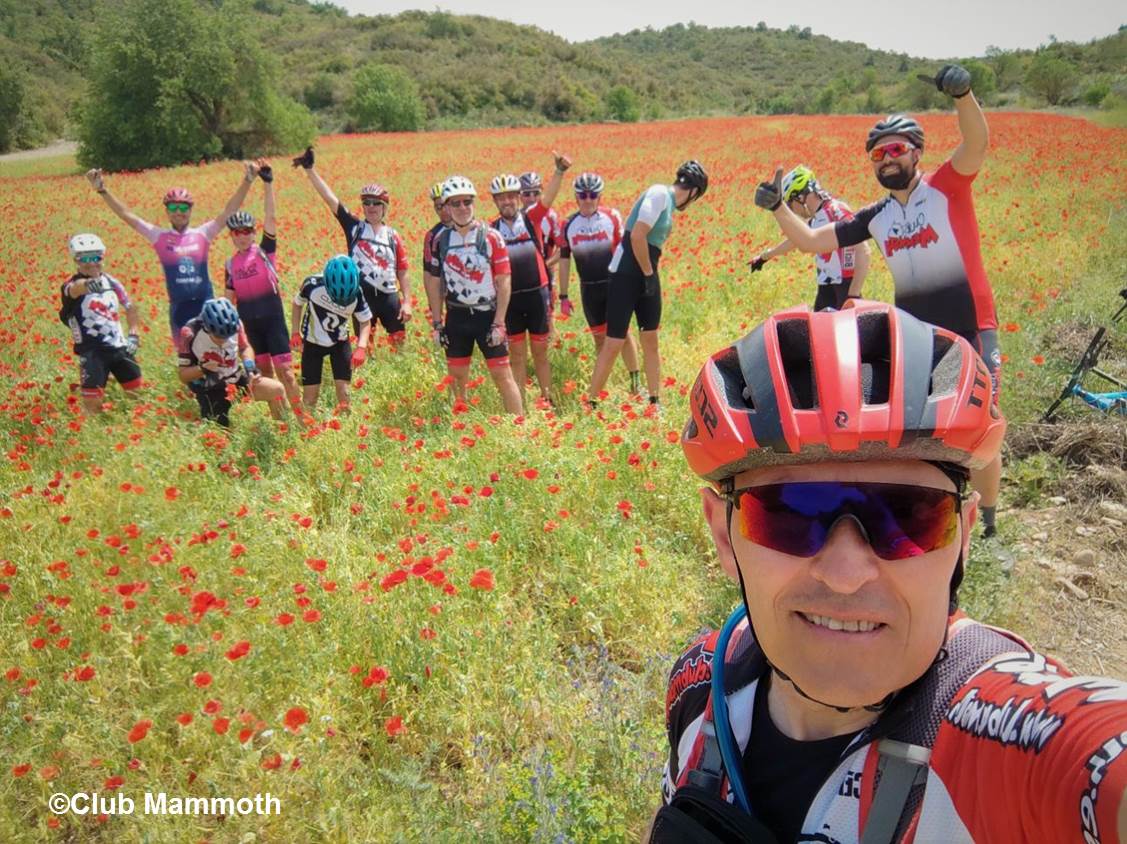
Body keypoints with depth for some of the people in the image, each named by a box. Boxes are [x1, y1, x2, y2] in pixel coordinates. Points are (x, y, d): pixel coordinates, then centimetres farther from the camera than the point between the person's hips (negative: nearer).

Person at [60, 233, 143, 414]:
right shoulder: (72, 286, -10)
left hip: (118, 346, 5)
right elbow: (75, 288, -37)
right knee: (92, 400, -12)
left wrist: (134, 335, 7)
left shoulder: (112, 282, 8)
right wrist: (86, 285, -61)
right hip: (91, 349, -5)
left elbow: (129, 308, 20)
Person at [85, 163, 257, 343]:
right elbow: (127, 215, 3)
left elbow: (229, 210, -1)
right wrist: (102, 190, -4)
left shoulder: (202, 234, 4)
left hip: (206, 305, 0)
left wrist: (246, 182, -9)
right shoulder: (159, 237, 4)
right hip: (179, 308, 0)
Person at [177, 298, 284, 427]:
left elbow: (245, 348, 8)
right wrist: (202, 368, -32)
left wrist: (249, 363, -14)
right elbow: (183, 376, -13)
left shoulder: (234, 325, -15)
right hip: (210, 391, -3)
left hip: (237, 379, 3)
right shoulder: (190, 333, -23)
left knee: (277, 390, -13)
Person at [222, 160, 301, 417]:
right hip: (249, 322, 4)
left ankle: (301, 415, -4)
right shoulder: (230, 264, 9)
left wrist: (267, 183, -21)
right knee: (264, 370, 11)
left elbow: (270, 218, -13)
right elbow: (230, 299, 14)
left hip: (273, 316, -4)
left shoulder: (265, 250, -1)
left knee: (284, 370, -8)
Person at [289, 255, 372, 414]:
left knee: (343, 392, -6)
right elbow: (297, 303, -4)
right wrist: (296, 333, -10)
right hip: (312, 343, -1)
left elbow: (365, 321, -11)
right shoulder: (312, 284, -26)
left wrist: (361, 347, -26)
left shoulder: (355, 293, -23)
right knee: (310, 394, -1)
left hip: (340, 342, 1)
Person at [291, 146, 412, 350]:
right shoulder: (354, 227, 2)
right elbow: (330, 198, -5)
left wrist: (407, 302, -2)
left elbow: (402, 273, 5)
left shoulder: (394, 237, 5)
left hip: (389, 297, 1)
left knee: (399, 343, 6)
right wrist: (310, 170, -11)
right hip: (362, 296, -1)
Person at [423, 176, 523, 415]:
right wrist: (437, 323, 5)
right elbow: (434, 283, 9)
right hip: (456, 317, 3)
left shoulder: (492, 237, -5)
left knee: (502, 375, -3)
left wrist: (499, 323, -10)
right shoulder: (440, 240, 4)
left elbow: (503, 282, -6)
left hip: (488, 315, -3)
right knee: (457, 378, 11)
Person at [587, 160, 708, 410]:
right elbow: (637, 236, -21)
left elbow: (653, 241, 13)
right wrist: (649, 274, -13)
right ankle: (590, 403, 4)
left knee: (651, 340, 12)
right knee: (614, 343, -6)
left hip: (647, 276, 9)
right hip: (626, 275, -9)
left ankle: (655, 401, 21)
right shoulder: (660, 193, -14)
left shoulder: (669, 201, 13)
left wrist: (651, 274, 6)